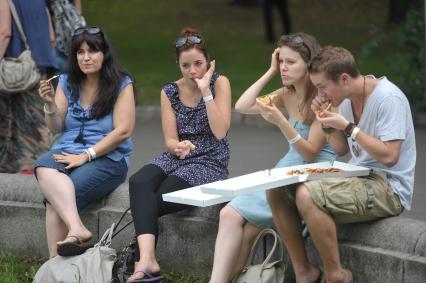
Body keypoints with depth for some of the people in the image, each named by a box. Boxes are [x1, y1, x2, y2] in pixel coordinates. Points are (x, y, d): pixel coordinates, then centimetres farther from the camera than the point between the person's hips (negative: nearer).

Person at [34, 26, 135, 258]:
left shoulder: (121, 85, -1)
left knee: (54, 199, -30)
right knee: (43, 168, -34)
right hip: (66, 152, 4)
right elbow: (56, 128, 13)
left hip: (107, 158, -4)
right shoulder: (67, 82, 13)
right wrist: (50, 105, -8)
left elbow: (123, 131, -8)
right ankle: (77, 228, -47)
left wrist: (86, 155, -13)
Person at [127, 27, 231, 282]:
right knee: (139, 183, -30)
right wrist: (178, 146, -22)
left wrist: (206, 91, -17)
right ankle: (147, 261, -43)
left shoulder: (219, 83, -2)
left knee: (154, 202, -27)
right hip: (176, 158, 4)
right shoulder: (170, 92, 8)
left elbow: (220, 132, -13)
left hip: (209, 163, -3)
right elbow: (170, 141, 2)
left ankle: (145, 259, -15)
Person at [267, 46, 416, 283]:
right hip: (359, 179, 9)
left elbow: (389, 156, -23)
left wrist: (347, 127, -19)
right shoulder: (348, 100, 10)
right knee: (276, 190, -1)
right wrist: (329, 120, 1)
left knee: (307, 196, -31)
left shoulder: (389, 99, -17)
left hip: (388, 187, -9)